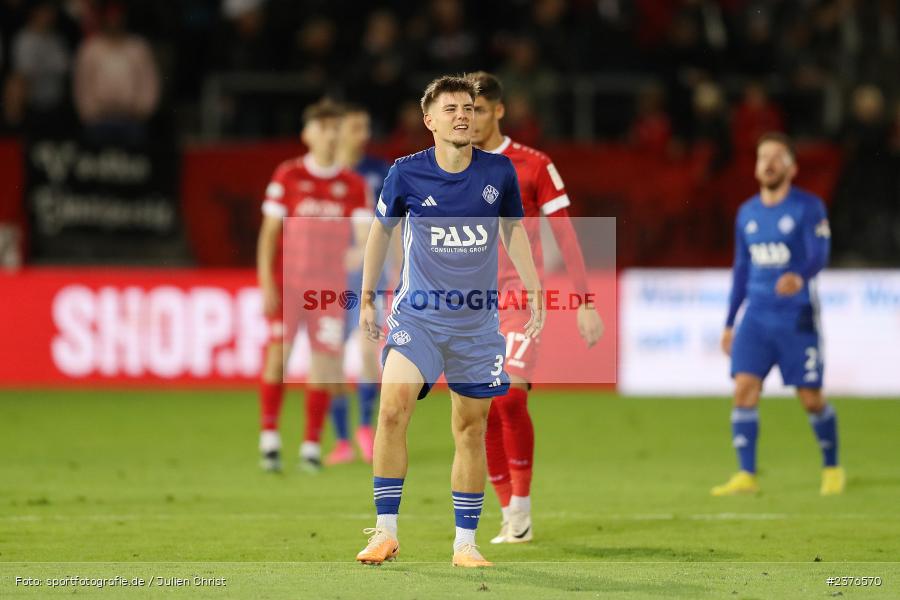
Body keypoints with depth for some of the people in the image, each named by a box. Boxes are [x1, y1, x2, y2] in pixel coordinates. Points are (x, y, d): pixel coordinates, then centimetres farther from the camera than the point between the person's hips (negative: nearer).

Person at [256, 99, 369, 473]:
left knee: (323, 364, -2)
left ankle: (311, 446, 6)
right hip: (286, 283, -2)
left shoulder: (354, 186, 4)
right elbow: (269, 233, -2)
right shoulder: (287, 176, 0)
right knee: (277, 351, -14)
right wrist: (267, 284, -9)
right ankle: (269, 437, -8)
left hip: (329, 287, 2)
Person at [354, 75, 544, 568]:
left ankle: (465, 544, 17)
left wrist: (534, 289, 10)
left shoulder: (499, 171, -3)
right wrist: (367, 295, 12)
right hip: (416, 315, -2)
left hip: (477, 321, 2)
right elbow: (381, 228, 10)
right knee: (393, 405, -22)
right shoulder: (406, 173, -6)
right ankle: (385, 531, -15)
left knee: (471, 428, 7)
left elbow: (512, 228, 14)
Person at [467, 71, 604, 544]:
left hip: (519, 294, -4)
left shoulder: (533, 166, -1)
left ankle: (521, 508, -6)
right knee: (483, 410, 0)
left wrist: (584, 302, -5)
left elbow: (565, 238, -1)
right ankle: (511, 520, 9)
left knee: (509, 395, -20)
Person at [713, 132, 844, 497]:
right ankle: (746, 476, -9)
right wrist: (729, 323, 17)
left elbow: (820, 254, -17)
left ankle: (832, 468, 20)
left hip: (797, 316, -4)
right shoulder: (747, 213, 11)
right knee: (744, 389, -11)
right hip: (757, 316, 4)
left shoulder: (808, 208, -5)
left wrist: (800, 277, -40)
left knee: (811, 399, -2)